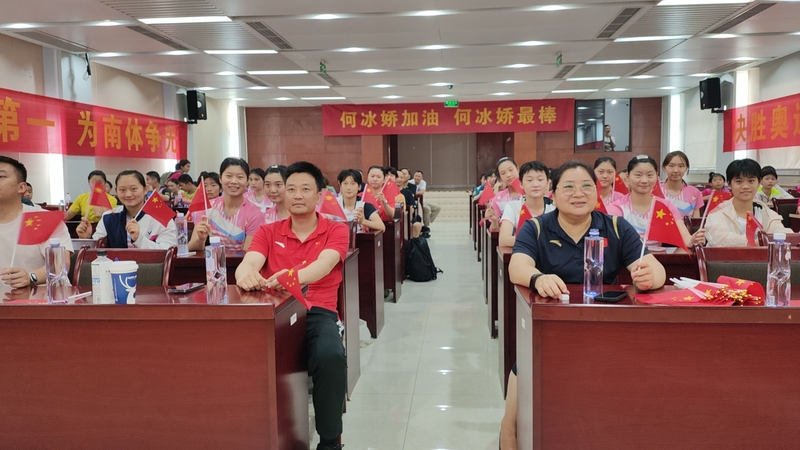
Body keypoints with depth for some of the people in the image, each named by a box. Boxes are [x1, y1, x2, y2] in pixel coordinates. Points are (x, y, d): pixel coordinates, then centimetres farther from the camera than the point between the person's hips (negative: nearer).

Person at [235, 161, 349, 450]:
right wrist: (245, 273, -33)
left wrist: (295, 276, -39)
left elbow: (325, 263, -15)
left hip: (318, 312, -2)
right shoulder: (268, 231, 14)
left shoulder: (336, 231, 7)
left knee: (331, 356, -35)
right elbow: (249, 262, -6)